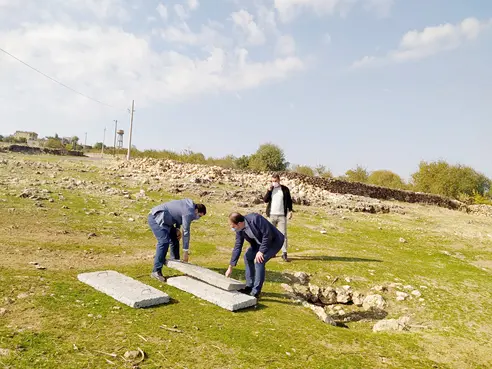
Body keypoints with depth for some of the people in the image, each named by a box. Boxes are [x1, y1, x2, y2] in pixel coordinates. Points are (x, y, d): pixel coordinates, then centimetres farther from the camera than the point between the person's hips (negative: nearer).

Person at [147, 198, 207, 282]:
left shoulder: (190, 205, 7)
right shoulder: (188, 213, -21)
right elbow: (186, 232, -18)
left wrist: (177, 228, 3)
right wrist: (185, 251, -12)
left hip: (163, 219, 11)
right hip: (156, 218, -11)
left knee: (174, 239, 14)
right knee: (164, 241, -22)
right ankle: (156, 271, -22)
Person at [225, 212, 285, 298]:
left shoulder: (255, 219, -33)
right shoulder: (239, 230, -8)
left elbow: (267, 235, -29)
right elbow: (237, 247, -2)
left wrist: (261, 251, -25)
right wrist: (230, 268, 0)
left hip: (274, 241, -8)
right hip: (260, 242, 8)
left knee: (259, 261, -21)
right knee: (248, 257, 4)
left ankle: (255, 292, -10)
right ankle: (249, 287, 17)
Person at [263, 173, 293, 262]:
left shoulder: (285, 189, 2)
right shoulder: (270, 189, 8)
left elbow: (289, 200, 4)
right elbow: (265, 200, 0)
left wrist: (290, 211, -5)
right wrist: (269, 191, -11)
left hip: (282, 215, -2)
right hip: (272, 215, 3)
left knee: (283, 234, -5)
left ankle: (284, 254, -3)